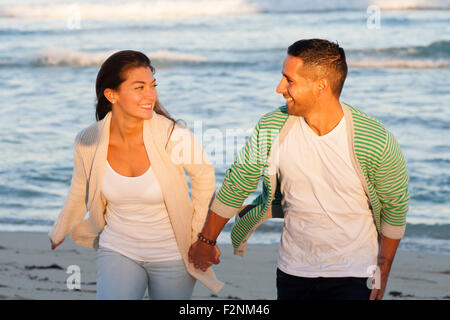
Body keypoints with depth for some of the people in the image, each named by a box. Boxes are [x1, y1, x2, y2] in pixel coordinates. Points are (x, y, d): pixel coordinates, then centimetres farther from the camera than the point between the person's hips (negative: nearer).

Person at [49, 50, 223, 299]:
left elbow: (203, 176, -1)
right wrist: (59, 232, 22)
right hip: (118, 250, 1)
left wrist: (200, 234, 2)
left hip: (173, 255, -1)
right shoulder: (88, 143, -14)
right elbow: (80, 194, 7)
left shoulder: (175, 137, -22)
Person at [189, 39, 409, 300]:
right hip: (293, 271, 3)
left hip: (353, 277, -3)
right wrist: (207, 241, 13)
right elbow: (235, 187, 5)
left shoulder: (377, 141, -17)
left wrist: (383, 274, 3)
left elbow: (395, 207, -3)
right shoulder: (271, 128, -9)